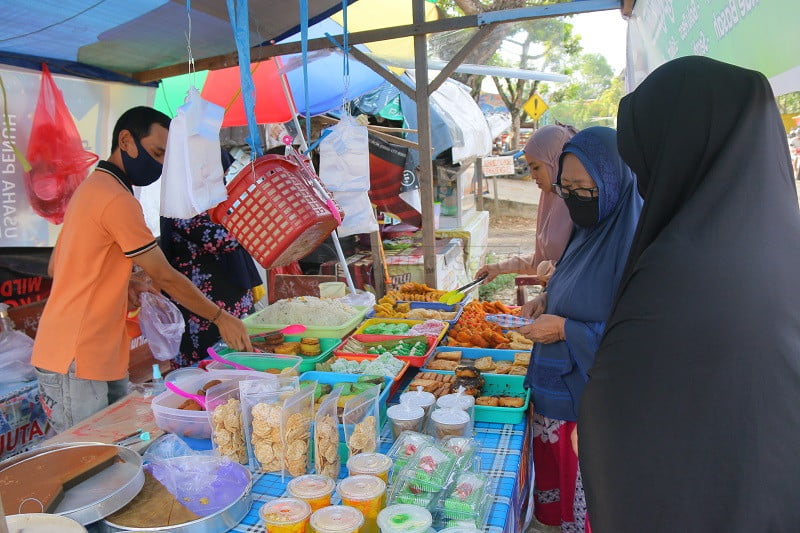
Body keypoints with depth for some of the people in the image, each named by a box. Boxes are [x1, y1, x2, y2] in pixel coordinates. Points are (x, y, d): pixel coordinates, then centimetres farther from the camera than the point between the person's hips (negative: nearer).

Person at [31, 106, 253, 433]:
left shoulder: (91, 188, 15)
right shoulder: (118, 200, -17)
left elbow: (55, 268, 20)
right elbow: (166, 277, -15)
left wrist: (122, 285, 9)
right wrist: (220, 317, -5)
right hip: (75, 364, -10)